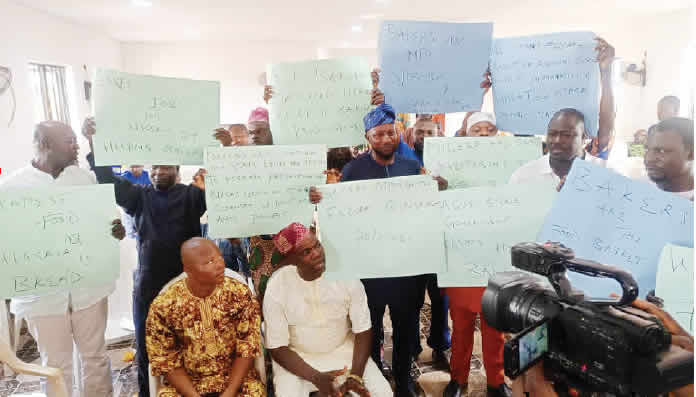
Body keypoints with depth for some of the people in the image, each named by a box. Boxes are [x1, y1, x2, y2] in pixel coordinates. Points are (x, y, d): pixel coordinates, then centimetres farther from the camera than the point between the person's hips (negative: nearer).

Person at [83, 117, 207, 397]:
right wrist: (93, 143, -14)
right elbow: (108, 180, -1)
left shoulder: (191, 195, 2)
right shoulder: (139, 197, 9)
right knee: (146, 346, 14)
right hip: (147, 286, 2)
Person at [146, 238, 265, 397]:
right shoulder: (163, 306, -12)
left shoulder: (239, 293, -11)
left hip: (235, 377, 0)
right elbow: (166, 360, -4)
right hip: (187, 381, 1)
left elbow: (248, 347, -7)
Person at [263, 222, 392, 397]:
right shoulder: (276, 288, -19)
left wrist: (356, 375, -21)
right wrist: (316, 377, -24)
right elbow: (277, 348, -13)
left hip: (344, 349, 1)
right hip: (297, 358, -1)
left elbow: (363, 330, -9)